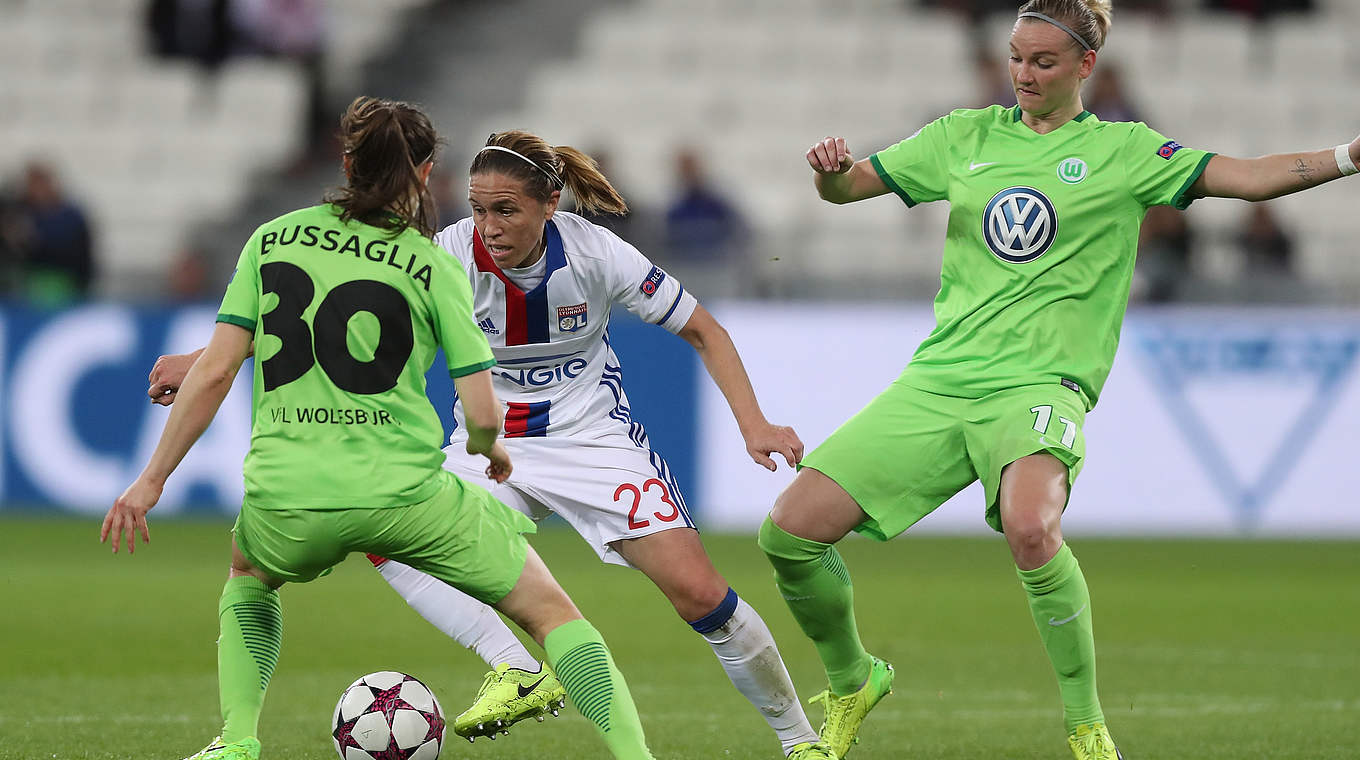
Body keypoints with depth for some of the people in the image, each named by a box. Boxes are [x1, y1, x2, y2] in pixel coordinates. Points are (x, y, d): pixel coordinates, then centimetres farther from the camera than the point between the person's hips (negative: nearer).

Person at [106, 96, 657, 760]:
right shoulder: (434, 267, 2)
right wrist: (488, 449, 22)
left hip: (284, 502, 2)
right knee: (550, 609, 12)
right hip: (405, 494, -2)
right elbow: (482, 414, -1)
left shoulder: (273, 240, 8)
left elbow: (214, 370, 4)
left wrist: (152, 479, 11)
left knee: (247, 580, 36)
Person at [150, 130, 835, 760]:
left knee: (697, 593, -14)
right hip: (488, 444, 2)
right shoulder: (454, 256, -19)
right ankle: (517, 670, -23)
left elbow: (703, 333, -6)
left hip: (593, 439, -2)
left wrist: (753, 424, -18)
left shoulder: (595, 254, -19)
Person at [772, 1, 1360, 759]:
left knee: (1030, 526, -37)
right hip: (940, 378, 4)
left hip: (1038, 384, -4)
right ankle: (851, 681, 21)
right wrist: (833, 168, -5)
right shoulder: (967, 137, 15)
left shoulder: (1123, 151, 6)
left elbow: (1245, 177, -3)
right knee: (793, 527, -8)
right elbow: (848, 184, 19)